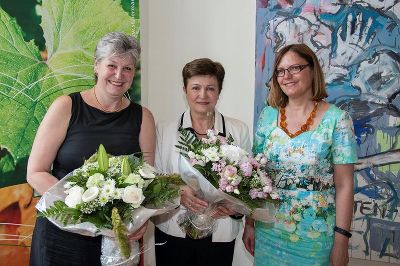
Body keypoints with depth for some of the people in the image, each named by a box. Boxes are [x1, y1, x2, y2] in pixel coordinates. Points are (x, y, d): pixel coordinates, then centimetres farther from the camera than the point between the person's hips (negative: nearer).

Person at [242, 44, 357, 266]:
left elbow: (344, 186, -10)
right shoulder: (268, 116, 0)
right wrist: (249, 224, 4)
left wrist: (341, 240, -11)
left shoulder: (336, 119, -10)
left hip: (315, 237, -3)